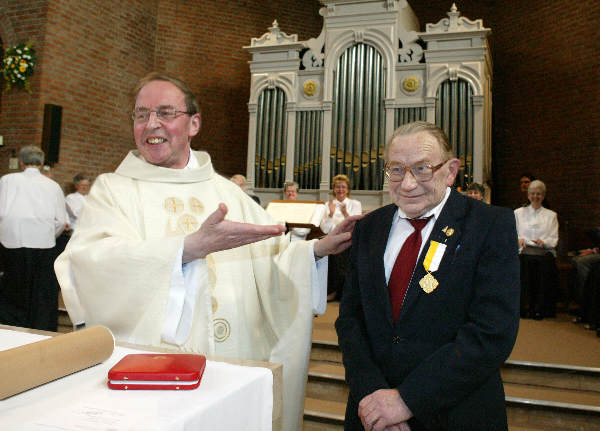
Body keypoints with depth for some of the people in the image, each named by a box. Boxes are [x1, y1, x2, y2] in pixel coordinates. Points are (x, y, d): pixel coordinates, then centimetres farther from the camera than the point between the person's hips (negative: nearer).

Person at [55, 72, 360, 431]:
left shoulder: (227, 191, 10)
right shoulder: (114, 190, 0)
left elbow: (274, 261, 8)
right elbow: (91, 264, -19)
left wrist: (319, 249, -11)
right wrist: (191, 246, -30)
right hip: (146, 364, -2)